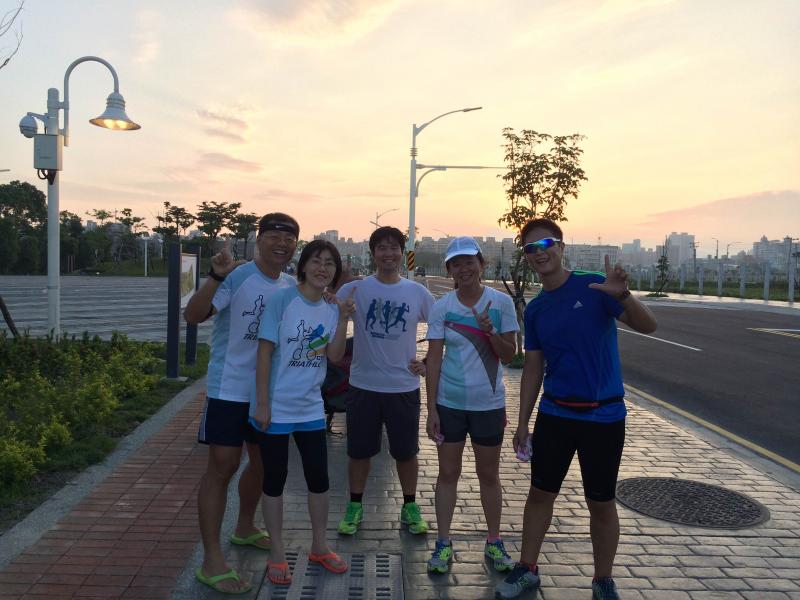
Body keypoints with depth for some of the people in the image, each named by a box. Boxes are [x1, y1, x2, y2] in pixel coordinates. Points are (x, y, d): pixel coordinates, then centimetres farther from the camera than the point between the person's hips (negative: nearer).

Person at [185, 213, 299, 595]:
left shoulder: (292, 286, 4)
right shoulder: (236, 276, -16)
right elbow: (192, 316, -24)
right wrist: (216, 277, -38)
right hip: (230, 389, -7)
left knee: (262, 461, 19)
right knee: (222, 467, -2)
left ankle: (245, 528, 42)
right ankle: (212, 561, 8)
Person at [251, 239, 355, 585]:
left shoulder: (331, 308, 3)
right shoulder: (282, 300, -13)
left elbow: (334, 356, -2)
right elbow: (264, 352, -13)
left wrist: (343, 319, -13)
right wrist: (262, 404, -15)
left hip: (311, 409, 5)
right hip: (277, 408, -5)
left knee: (319, 478, 13)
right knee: (275, 480, 8)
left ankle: (319, 547, 32)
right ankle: (277, 555, 25)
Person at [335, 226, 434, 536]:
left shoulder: (418, 293, 0)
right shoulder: (354, 289, -4)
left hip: (404, 386, 1)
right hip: (363, 385, -1)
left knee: (406, 451, 12)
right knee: (359, 451, 11)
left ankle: (410, 507, 31)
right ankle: (355, 507, 30)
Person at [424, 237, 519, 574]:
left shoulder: (501, 302, -6)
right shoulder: (441, 308, -5)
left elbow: (508, 356, -4)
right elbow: (434, 360, -4)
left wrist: (490, 331, -24)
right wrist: (431, 409, -6)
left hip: (489, 404, 0)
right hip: (449, 403, 0)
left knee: (489, 475, 13)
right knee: (448, 473, 10)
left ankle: (494, 542, 30)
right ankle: (443, 544, 23)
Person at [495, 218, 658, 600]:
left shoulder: (593, 286, -9)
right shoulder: (535, 310, 5)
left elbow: (647, 326, -17)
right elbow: (533, 368, 10)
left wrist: (622, 296, -37)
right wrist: (522, 423, 9)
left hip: (603, 415, -4)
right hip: (554, 414, 4)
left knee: (601, 503, 9)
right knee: (540, 493, 12)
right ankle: (527, 569, 30)